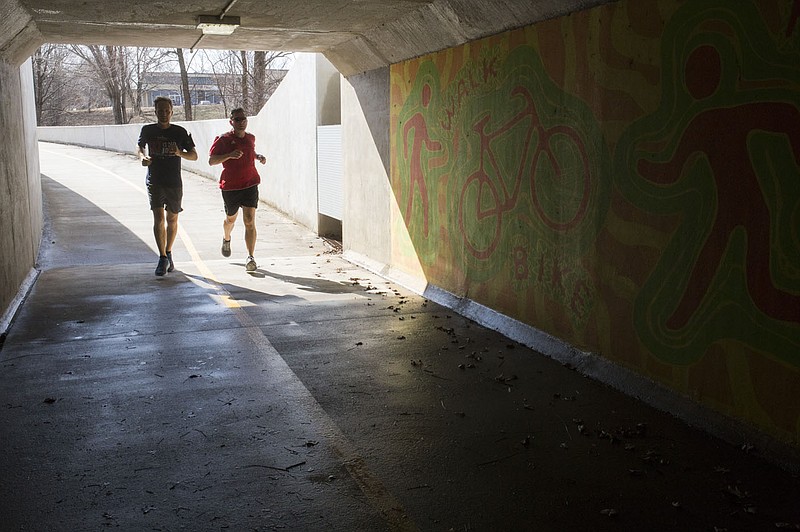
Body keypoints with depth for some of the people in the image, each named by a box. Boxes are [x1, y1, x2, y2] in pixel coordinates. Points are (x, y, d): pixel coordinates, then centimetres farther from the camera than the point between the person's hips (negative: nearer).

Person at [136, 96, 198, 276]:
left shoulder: (180, 132, -2)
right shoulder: (148, 130, 2)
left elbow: (194, 155, 2)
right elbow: (140, 146, 21)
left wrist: (179, 153, -18)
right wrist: (143, 157, -1)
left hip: (174, 182, 0)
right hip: (154, 182, 0)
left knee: (172, 220, 9)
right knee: (158, 217, -13)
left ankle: (168, 254, 28)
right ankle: (163, 258, -12)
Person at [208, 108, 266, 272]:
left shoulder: (251, 138, 8)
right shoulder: (223, 139, -6)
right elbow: (211, 160, -11)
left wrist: (259, 156, 9)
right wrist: (229, 155, -25)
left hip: (250, 185, 1)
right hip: (230, 186, -1)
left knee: (250, 221, -12)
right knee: (231, 218, 19)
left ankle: (250, 258, -12)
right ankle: (226, 239, 53)